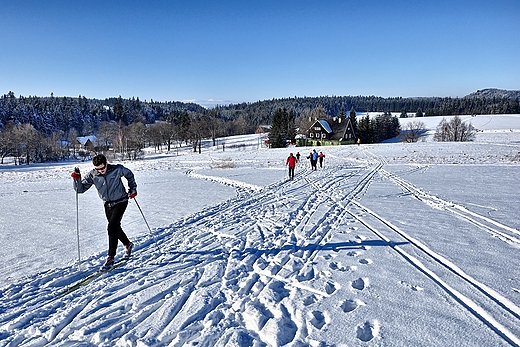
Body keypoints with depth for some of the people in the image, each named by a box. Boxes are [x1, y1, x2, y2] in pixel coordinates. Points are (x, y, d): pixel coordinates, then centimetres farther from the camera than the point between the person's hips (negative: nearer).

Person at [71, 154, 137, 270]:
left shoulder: (117, 169, -15)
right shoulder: (92, 175, -10)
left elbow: (129, 174, 4)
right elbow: (80, 189, -10)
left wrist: (132, 189, 2)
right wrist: (77, 178, -27)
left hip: (121, 202, -4)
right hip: (108, 204, 5)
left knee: (112, 227, -16)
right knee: (115, 228, 15)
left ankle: (111, 258, -10)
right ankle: (128, 244, 43)